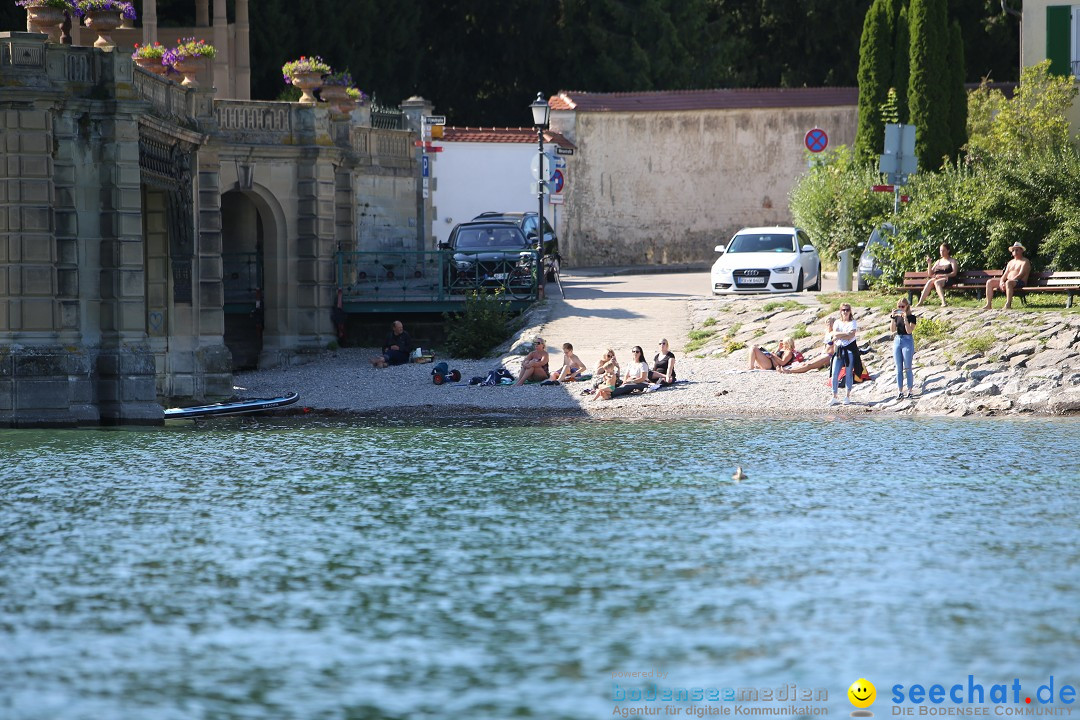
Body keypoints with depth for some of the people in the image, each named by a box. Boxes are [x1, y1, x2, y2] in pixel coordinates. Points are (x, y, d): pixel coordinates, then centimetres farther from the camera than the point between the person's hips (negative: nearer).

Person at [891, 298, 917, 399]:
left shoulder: (911, 317, -5)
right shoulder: (897, 317, 9)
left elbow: (909, 330, -16)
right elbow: (893, 330, 0)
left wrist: (905, 319, -23)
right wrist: (892, 318, -11)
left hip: (907, 341, -5)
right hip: (897, 340, 5)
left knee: (907, 368, -4)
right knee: (899, 368, 5)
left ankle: (910, 390, 2)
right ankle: (900, 391, 9)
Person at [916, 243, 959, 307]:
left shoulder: (952, 261, 12)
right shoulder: (938, 262, 26)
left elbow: (954, 273, -3)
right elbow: (930, 274, 21)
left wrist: (942, 275, -15)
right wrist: (929, 263, 7)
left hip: (947, 279, -4)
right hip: (937, 279, 4)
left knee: (937, 282, -38)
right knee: (929, 282, -32)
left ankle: (943, 302, -54)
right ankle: (921, 302, -45)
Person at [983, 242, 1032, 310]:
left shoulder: (1025, 262, 1)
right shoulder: (1011, 262, 26)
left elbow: (1020, 275, -13)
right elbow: (1005, 274, 17)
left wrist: (1010, 280, -23)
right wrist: (1001, 281, -6)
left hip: (1019, 282, -8)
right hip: (1006, 281, 8)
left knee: (1008, 283, -43)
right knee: (989, 282, -3)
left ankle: (1008, 304, -49)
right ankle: (988, 304, -13)